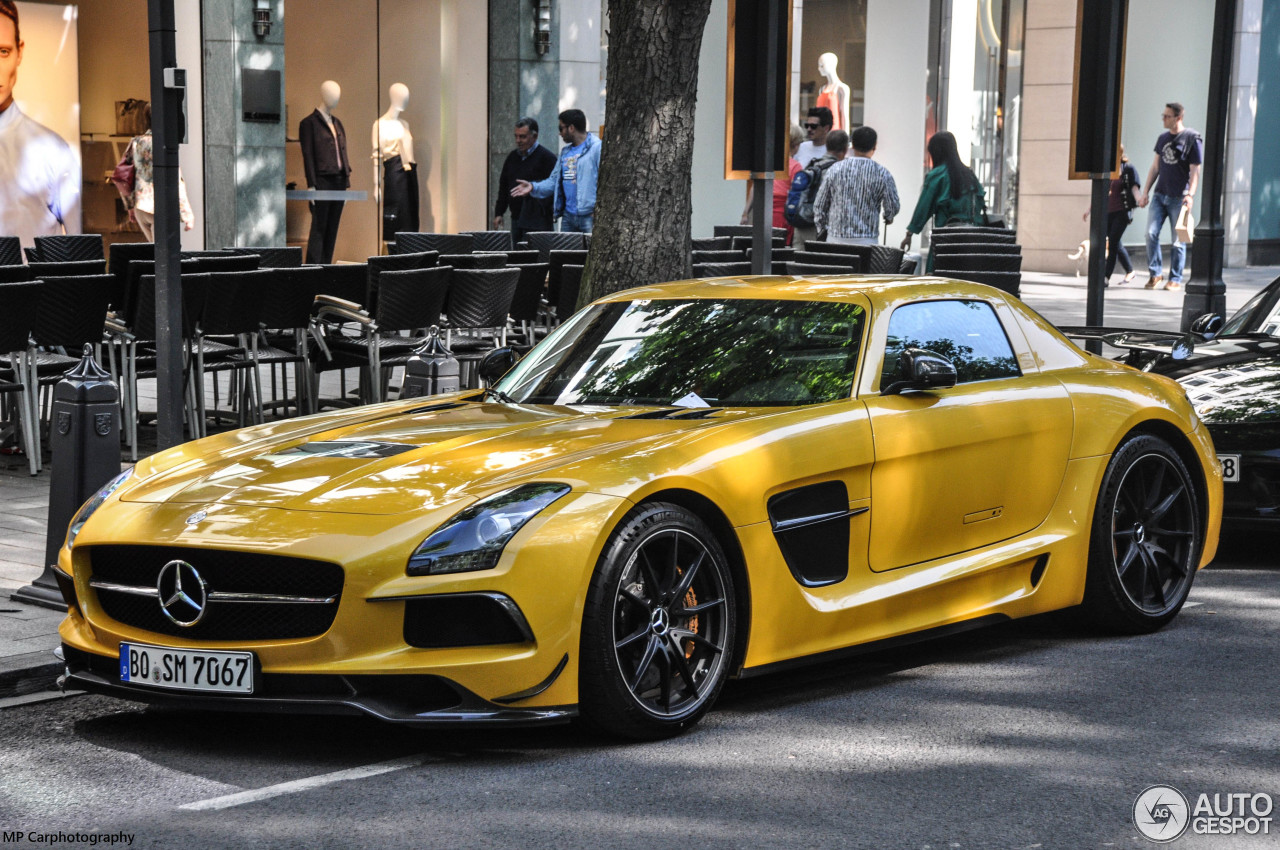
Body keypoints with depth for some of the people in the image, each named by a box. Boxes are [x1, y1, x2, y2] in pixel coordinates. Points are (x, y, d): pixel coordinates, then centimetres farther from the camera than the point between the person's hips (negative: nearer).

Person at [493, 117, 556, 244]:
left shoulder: (546, 157, -6)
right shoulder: (512, 157, 16)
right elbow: (503, 187, 22)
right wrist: (498, 213, 18)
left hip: (537, 221, -7)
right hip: (516, 218, 7)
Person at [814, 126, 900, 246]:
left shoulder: (836, 169, 1)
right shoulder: (882, 173, -5)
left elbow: (819, 205, 6)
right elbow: (893, 207, 1)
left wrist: (822, 229, 20)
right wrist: (888, 217, 24)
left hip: (836, 238, 2)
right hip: (866, 240, -2)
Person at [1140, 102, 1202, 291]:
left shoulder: (1192, 139, -6)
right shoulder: (1163, 138, 12)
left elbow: (1195, 170, -9)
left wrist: (1190, 194, -18)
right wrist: (1146, 191, 13)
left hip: (1179, 197, -5)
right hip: (1160, 194, 5)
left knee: (1178, 240, 1)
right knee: (1151, 233, -4)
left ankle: (1175, 279, 8)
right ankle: (1155, 272, 9)